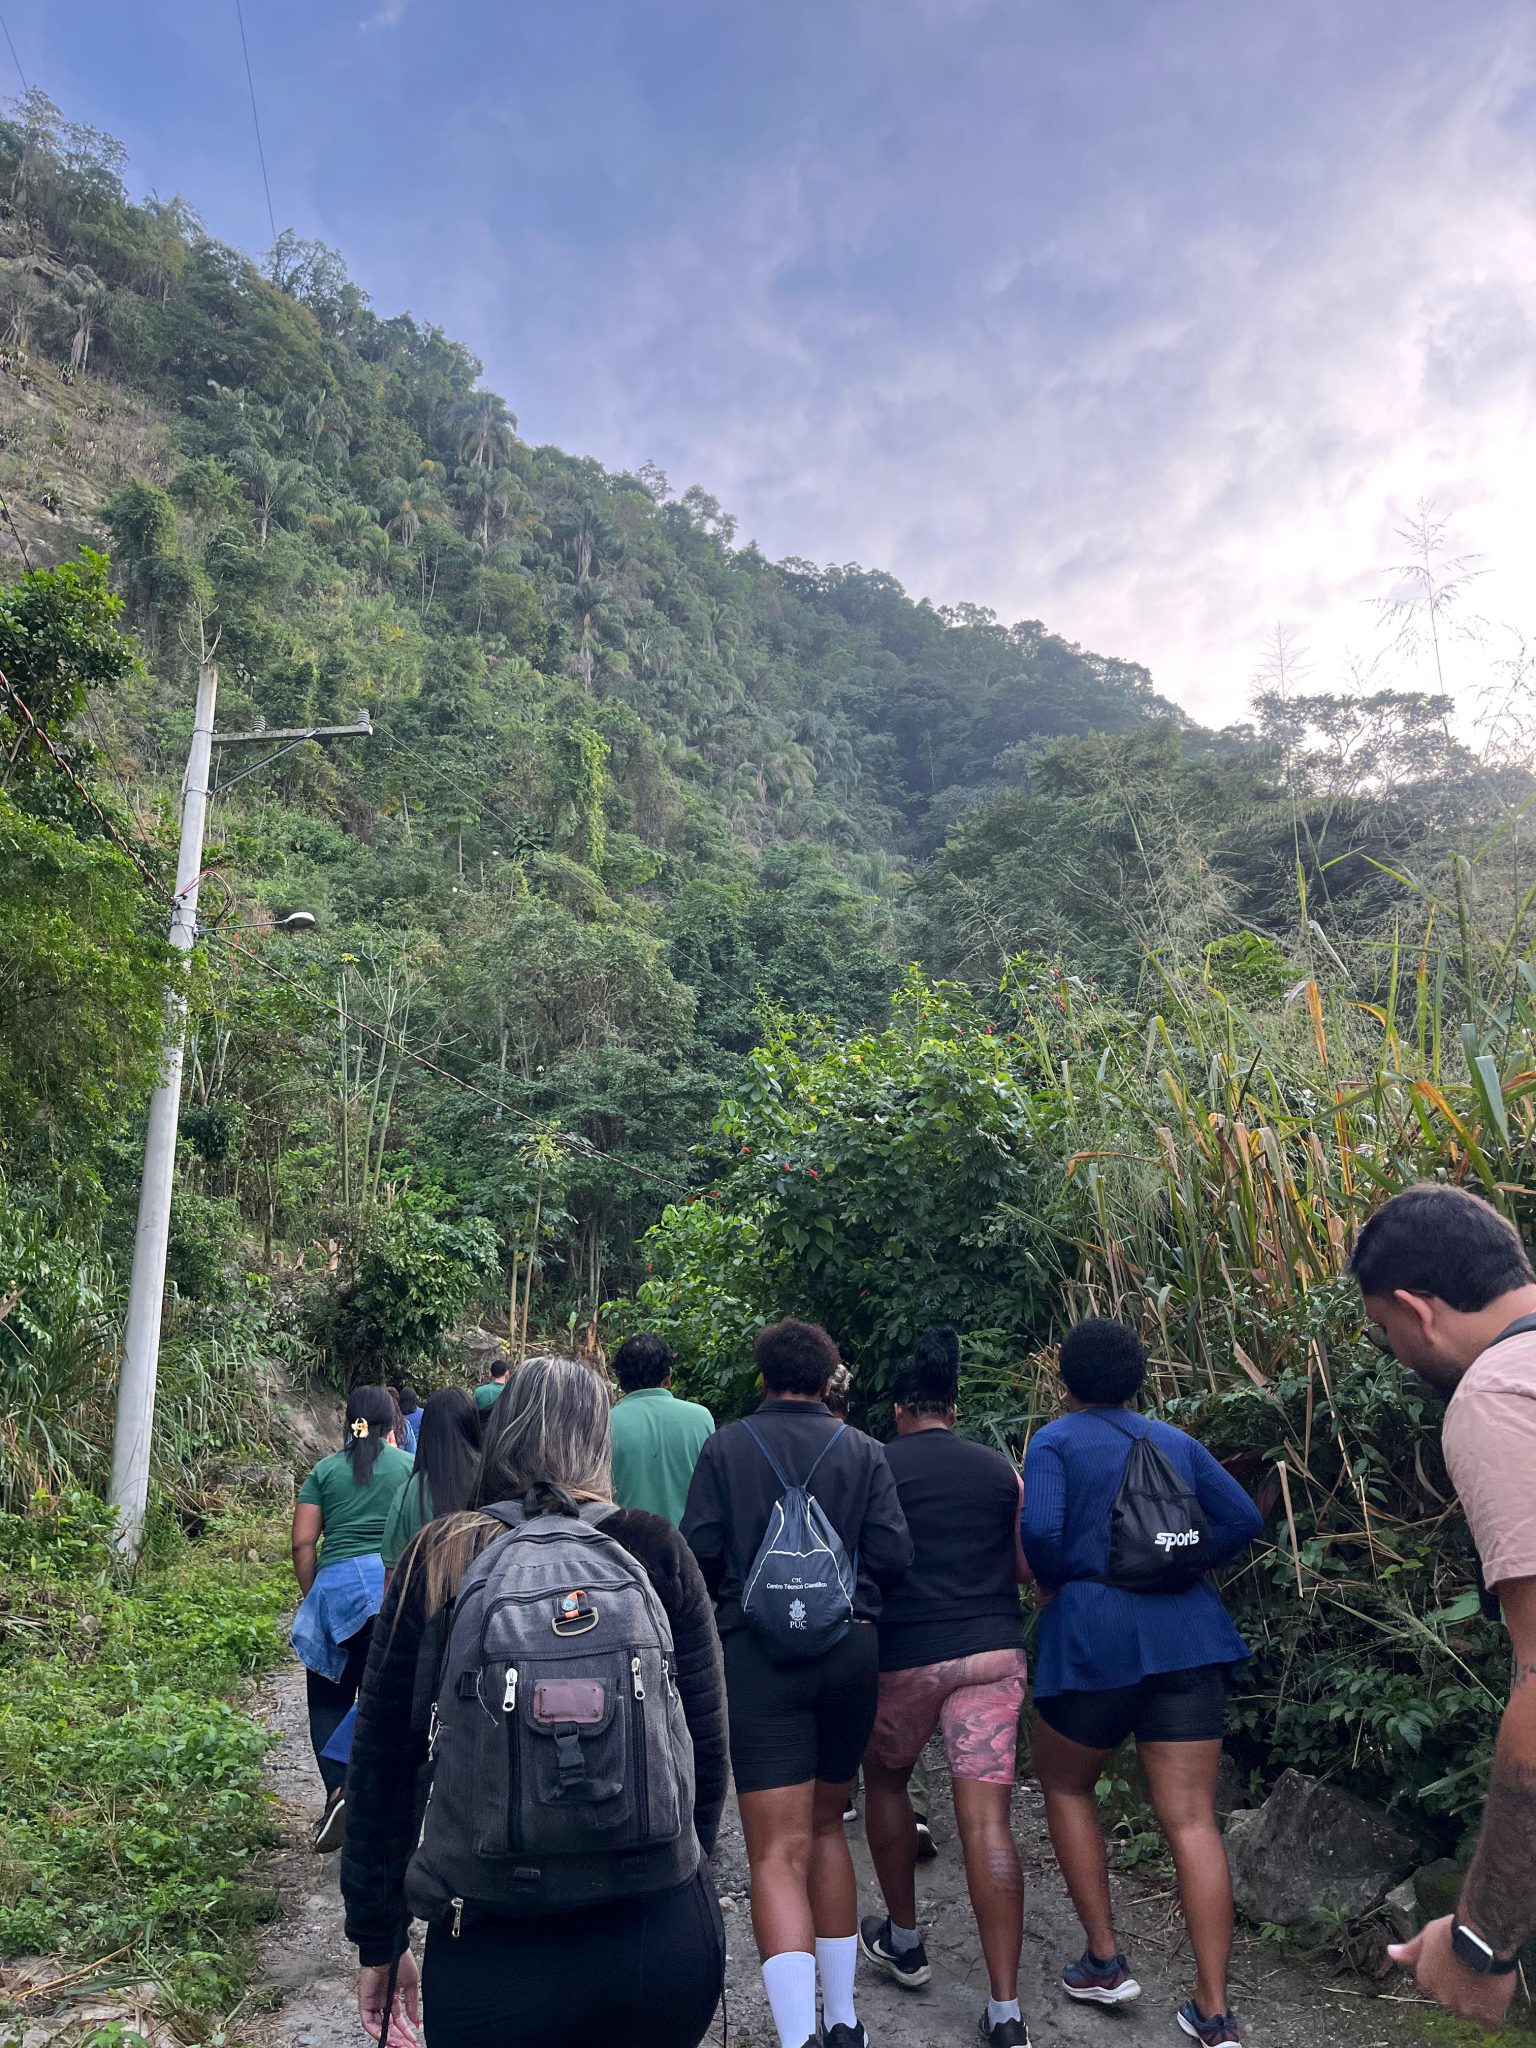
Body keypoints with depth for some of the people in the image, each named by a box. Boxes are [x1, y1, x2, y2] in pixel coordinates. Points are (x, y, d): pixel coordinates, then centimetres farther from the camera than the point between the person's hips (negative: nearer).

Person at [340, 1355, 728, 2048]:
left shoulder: (439, 1561, -7)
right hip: (666, 1942, 2)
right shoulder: (656, 1551, -7)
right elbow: (708, 1746, -1)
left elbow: (381, 1766, -2)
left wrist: (378, 1940, 11)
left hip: (494, 1948, -1)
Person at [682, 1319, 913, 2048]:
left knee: (779, 1852, -1)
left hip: (758, 1652, -3)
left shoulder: (725, 1446, -2)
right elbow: (894, 1554, -4)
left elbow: (697, 1553, -7)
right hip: (851, 1648, 3)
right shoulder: (862, 1450, 1)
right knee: (826, 1827, 21)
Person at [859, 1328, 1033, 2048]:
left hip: (906, 1656, -2)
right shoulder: (999, 1469, 6)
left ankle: (903, 1940, 35)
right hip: (994, 1651, 2)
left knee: (884, 1779, 24)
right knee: (986, 1819, 1)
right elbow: (1028, 1569, 10)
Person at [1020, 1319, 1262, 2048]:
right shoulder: (1175, 1441, 13)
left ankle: (1104, 1961, 18)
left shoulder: (1055, 1441, -1)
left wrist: (1054, 1583, 3)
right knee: (1192, 1820, 5)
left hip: (1094, 1633, -4)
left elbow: (1039, 1531, -16)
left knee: (1063, 1785, 19)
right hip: (1186, 1635, 4)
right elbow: (1242, 1519, 8)